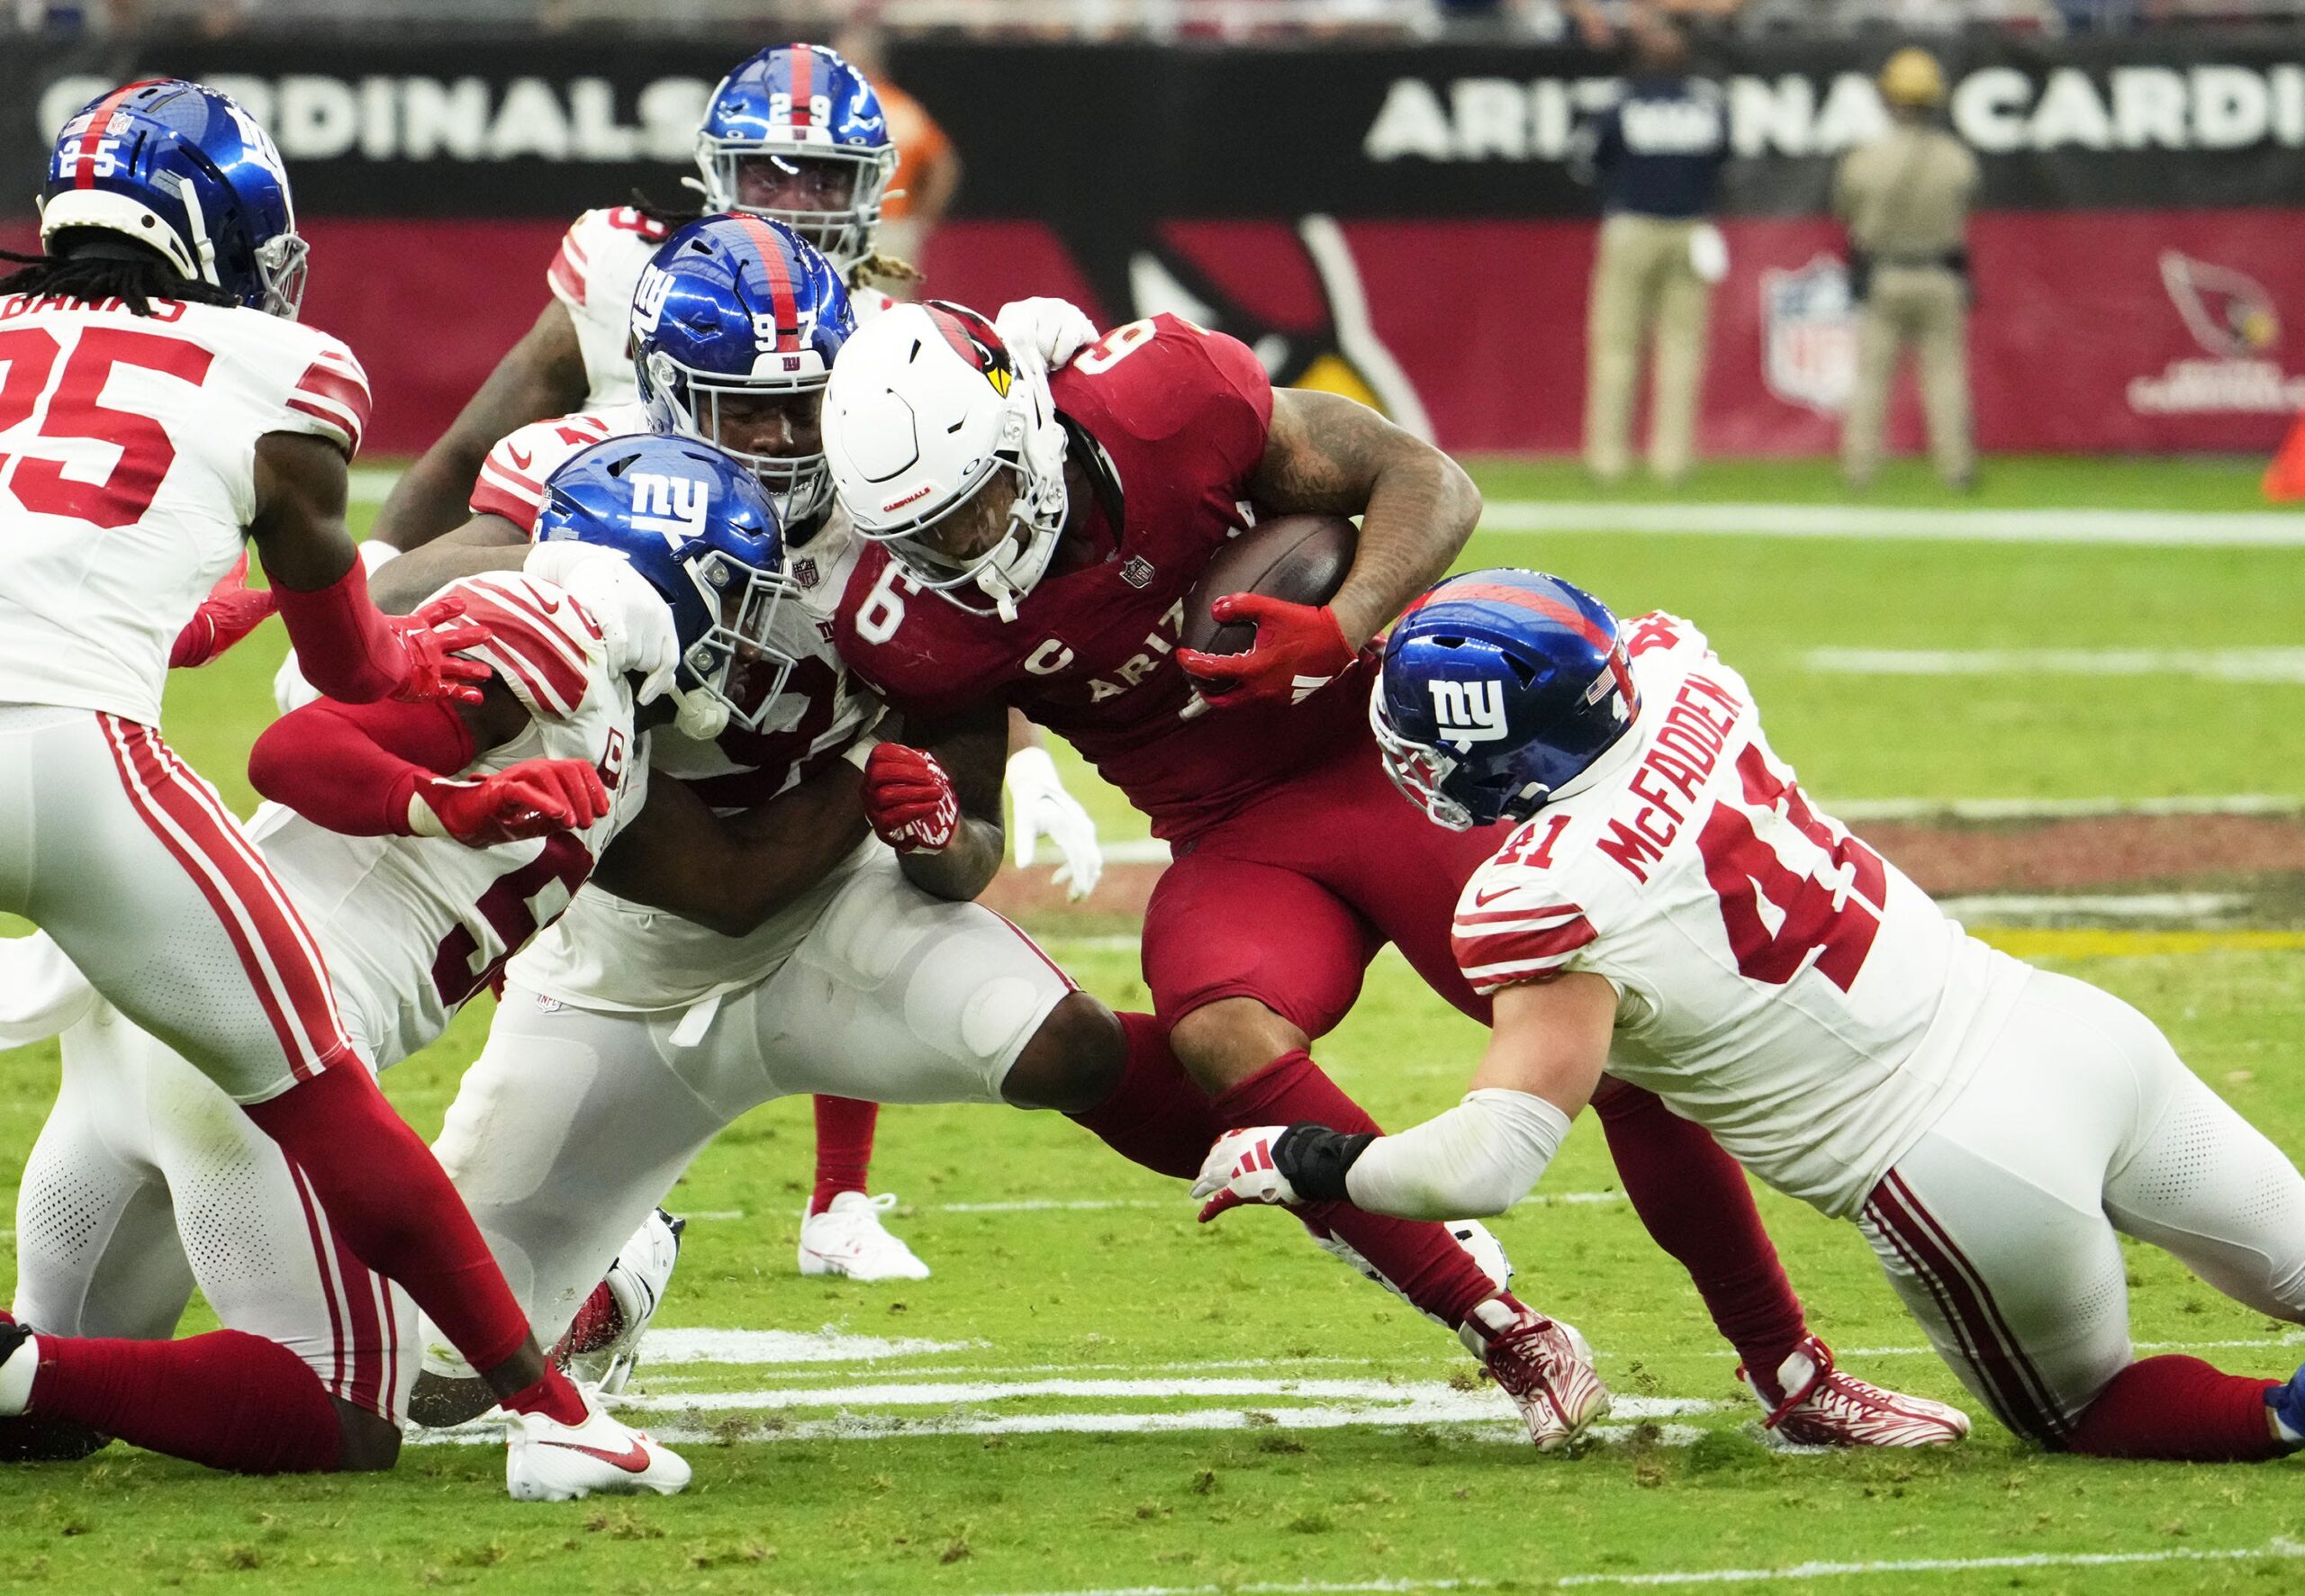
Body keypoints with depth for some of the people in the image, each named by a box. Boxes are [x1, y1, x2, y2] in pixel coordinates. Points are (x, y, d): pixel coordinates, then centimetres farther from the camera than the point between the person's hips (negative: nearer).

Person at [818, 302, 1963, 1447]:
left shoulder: (1160, 396, -22)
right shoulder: (913, 622, -13)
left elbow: (1426, 482, -10)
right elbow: (969, 859, 1)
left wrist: (1340, 631, -28)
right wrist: (931, 834, -23)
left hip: (1399, 745, -1)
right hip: (1237, 838, 2)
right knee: (1220, 1039, -31)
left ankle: (1793, 1376, 8)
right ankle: (1510, 1343, -19)